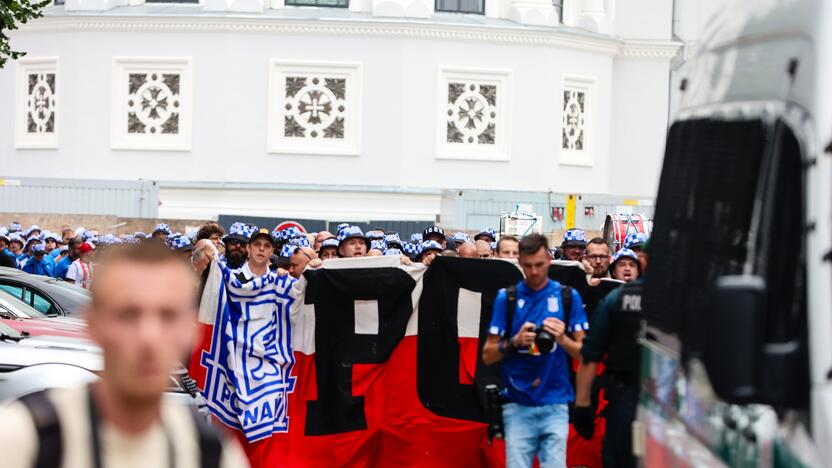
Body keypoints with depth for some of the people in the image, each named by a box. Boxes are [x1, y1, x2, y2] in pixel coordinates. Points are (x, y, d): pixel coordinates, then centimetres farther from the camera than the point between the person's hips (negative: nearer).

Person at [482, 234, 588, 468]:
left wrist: (562, 339, -14)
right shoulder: (507, 297, 6)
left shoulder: (568, 297, 6)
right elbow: (488, 356, 5)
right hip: (518, 405, 0)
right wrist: (514, 342, -13)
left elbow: (584, 352, 6)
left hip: (555, 404, 0)